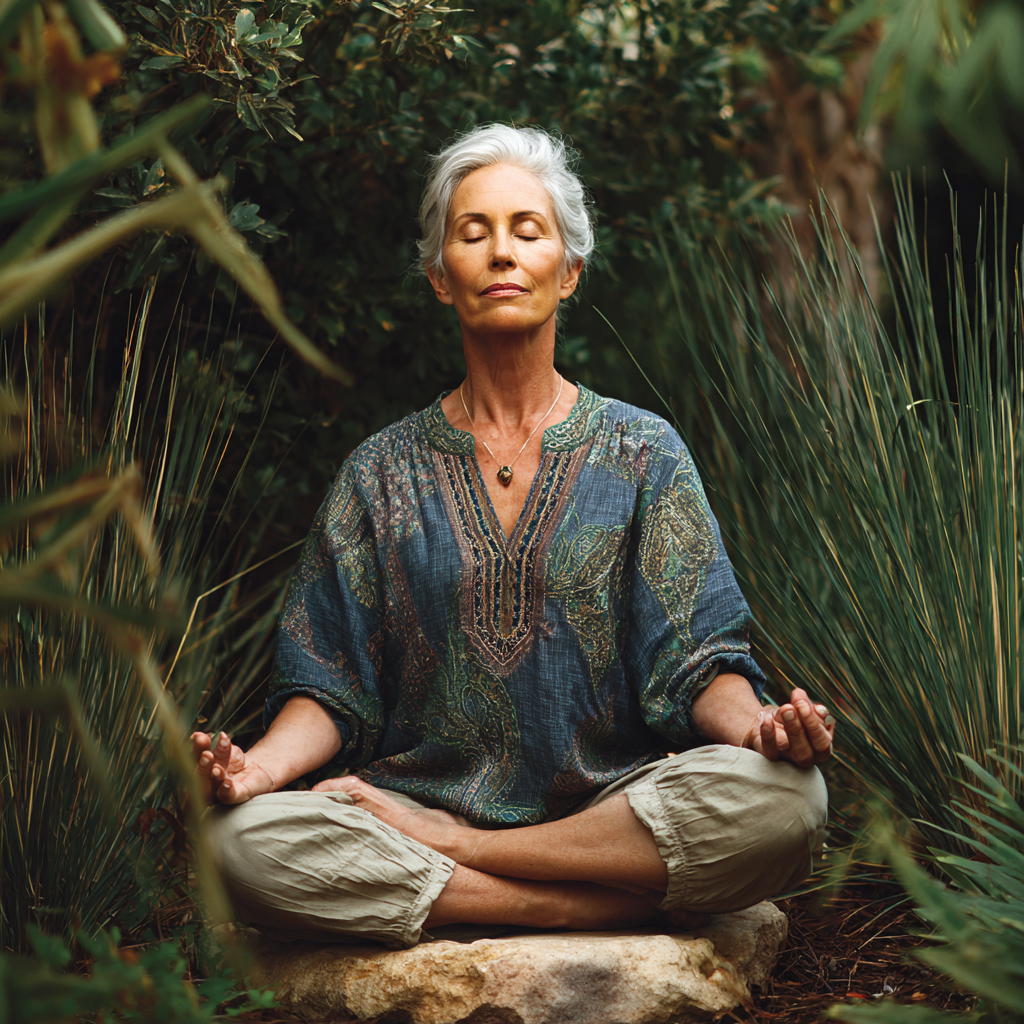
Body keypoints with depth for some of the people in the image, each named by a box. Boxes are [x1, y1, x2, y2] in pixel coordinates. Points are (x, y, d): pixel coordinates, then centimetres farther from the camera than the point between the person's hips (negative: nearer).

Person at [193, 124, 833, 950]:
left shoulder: (642, 454, 9)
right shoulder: (383, 473, 11)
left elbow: (699, 662, 1)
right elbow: (329, 686, 6)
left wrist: (756, 723, -23)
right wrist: (262, 765, -16)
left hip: (615, 804, 0)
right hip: (420, 790, 0)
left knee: (783, 797, -31)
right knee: (249, 839, -29)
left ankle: (435, 849, -16)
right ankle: (623, 905, -22)